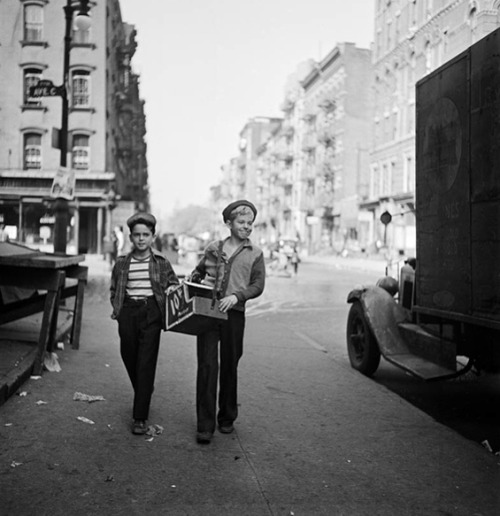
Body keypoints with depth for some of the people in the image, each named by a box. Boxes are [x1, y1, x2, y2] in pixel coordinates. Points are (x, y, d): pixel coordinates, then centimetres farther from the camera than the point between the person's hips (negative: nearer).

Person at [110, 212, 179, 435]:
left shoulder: (161, 262, 2)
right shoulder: (122, 263, 8)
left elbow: (173, 285, 10)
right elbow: (114, 289, 18)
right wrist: (116, 308, 5)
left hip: (151, 312, -3)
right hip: (128, 313, 3)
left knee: (146, 364, -6)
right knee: (129, 359, 11)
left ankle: (140, 418, -2)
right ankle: (143, 396, 42)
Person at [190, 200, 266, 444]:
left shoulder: (255, 254, 7)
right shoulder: (213, 248, 12)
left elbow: (258, 285, 0)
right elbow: (198, 272, 25)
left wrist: (236, 296, -15)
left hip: (234, 314, 0)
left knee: (229, 366, 8)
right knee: (207, 366, -5)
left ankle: (227, 418, 25)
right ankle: (205, 425, -1)